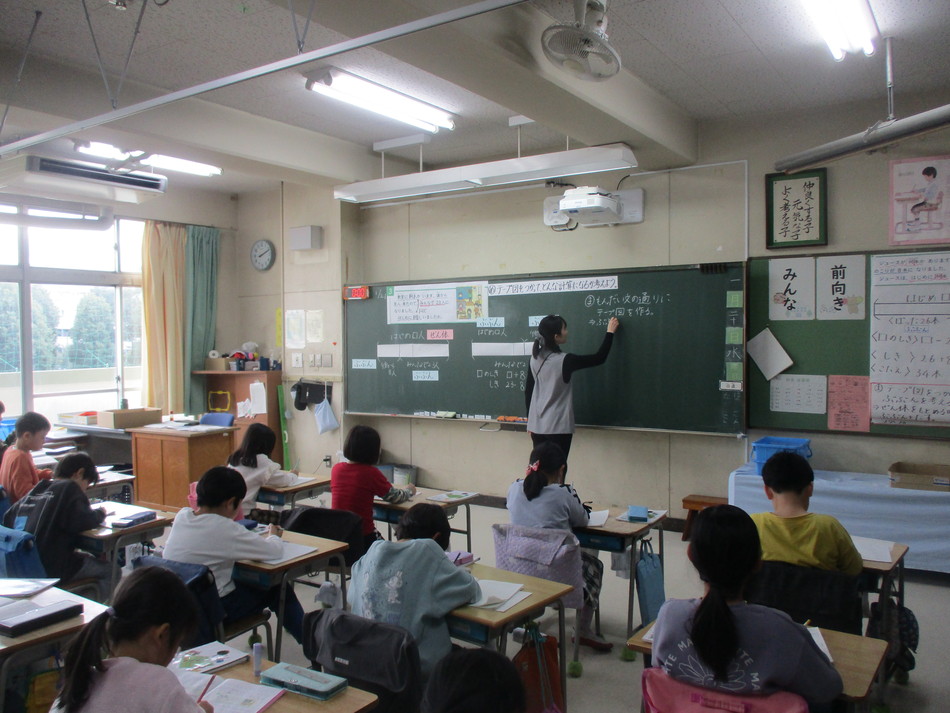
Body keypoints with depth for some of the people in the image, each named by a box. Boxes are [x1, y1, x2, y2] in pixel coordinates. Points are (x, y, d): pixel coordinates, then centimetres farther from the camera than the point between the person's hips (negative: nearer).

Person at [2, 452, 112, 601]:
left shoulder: (36, 489, 12)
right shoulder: (69, 488, -9)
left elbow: (8, 519, 19)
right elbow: (82, 521, -21)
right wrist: (100, 513, 0)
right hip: (51, 569, -9)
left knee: (88, 558, 29)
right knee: (108, 570, 5)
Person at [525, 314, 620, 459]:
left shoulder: (534, 359, 1)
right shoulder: (564, 361, -16)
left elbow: (528, 391, 9)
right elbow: (599, 358, -7)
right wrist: (610, 332, 6)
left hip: (537, 425, 6)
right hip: (558, 427, -6)